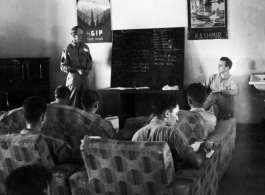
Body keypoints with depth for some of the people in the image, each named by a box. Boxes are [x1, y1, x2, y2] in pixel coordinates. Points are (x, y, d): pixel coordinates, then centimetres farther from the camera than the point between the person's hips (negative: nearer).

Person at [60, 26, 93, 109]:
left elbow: (90, 60, 18)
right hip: (74, 76, -4)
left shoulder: (85, 47, 7)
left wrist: (88, 69, -2)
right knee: (73, 101, -1)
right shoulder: (67, 49, -6)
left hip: (84, 76, 4)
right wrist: (77, 70, -15)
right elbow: (63, 67, -6)